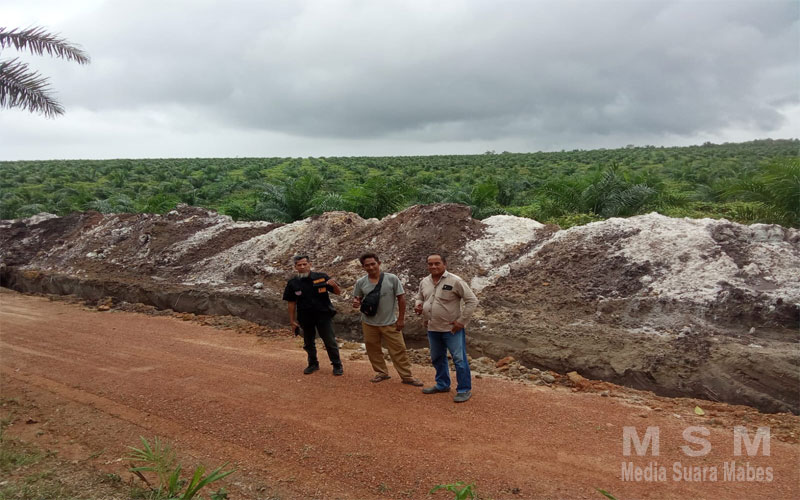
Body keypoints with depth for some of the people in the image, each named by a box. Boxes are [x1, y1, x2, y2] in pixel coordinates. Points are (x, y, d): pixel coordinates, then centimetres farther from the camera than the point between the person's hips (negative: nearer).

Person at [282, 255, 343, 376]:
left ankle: (337, 365, 17)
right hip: (305, 318, 2)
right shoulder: (293, 283, -3)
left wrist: (334, 285, -27)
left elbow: (338, 292, -4)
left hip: (323, 315, -2)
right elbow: (291, 303, 5)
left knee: (330, 342, 2)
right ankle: (313, 364, 35)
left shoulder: (321, 277, -8)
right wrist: (292, 321, 5)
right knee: (308, 343, 15)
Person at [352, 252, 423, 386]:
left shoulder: (392, 279, -10)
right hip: (369, 324, 2)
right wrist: (356, 303, -16)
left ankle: (407, 376, 13)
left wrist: (401, 318, -5)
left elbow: (401, 298, -4)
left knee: (399, 350, 2)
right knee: (373, 350, 12)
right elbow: (357, 298, 10)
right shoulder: (360, 282, -4)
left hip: (390, 323, -2)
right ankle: (381, 372, 30)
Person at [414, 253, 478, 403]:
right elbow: (419, 298, 22)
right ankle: (442, 385, 36)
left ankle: (464, 390, 11)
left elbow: (472, 300, -13)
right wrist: (418, 305, -3)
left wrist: (462, 321, -14)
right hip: (432, 329, 6)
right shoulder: (424, 282, 5)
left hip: (451, 329, -6)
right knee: (437, 358, 19)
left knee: (459, 359, -1)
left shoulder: (455, 281, -14)